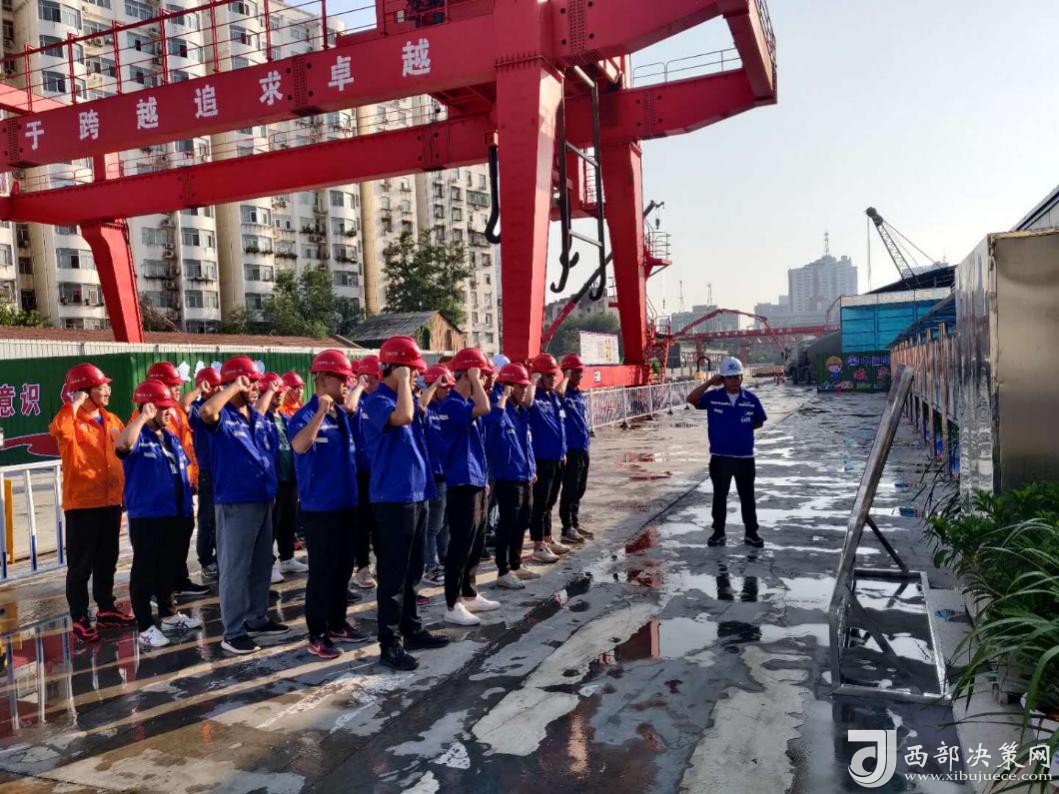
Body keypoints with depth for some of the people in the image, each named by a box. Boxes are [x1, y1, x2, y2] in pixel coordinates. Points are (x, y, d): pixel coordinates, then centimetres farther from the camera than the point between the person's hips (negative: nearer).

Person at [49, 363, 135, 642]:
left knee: (107, 561, 17)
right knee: (81, 564, 2)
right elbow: (58, 430, -35)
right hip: (81, 503, -6)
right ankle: (80, 618, 11)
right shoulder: (71, 421, -9)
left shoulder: (113, 421, 10)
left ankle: (106, 608, 30)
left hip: (111, 502, 6)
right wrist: (75, 404, -25)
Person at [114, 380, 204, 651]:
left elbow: (183, 470, 21)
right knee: (145, 571, 1)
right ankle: (146, 627, 9)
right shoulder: (138, 437, -10)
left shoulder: (171, 437, 13)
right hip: (146, 516, -8)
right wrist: (143, 417, -29)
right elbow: (122, 445, -35)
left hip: (175, 515, 8)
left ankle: (168, 614, 33)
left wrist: (187, 506, 20)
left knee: (169, 567, 18)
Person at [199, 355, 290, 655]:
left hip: (263, 500, 8)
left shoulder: (258, 417, 11)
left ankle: (257, 619, 29)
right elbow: (206, 412, -32)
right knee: (236, 569, -1)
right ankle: (233, 632, 7)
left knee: (261, 566, 16)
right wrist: (233, 388, -23)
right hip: (235, 503, -8)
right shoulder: (222, 417, -12)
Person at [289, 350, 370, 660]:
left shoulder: (343, 414, 9)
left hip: (346, 503, 8)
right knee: (322, 571, 0)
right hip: (319, 507, -8)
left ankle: (337, 623, 30)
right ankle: (317, 635, 11)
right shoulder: (305, 415, -13)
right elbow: (299, 446, -34)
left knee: (342, 568, 16)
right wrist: (321, 410, -40)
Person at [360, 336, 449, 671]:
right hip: (393, 499, -9)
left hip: (416, 495, 9)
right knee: (393, 574, -1)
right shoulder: (376, 401, -12)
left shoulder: (406, 399, 13)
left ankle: (412, 630, 29)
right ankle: (390, 644, 8)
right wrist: (403, 381, -22)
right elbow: (403, 417, -33)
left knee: (412, 571, 17)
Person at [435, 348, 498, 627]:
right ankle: (453, 605, 6)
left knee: (476, 544, 17)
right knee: (461, 546, -3)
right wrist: (475, 380, -20)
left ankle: (469, 595, 29)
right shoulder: (451, 404, -16)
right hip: (461, 485, -10)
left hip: (475, 483, 10)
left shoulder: (465, 404, 14)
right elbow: (484, 408, -35)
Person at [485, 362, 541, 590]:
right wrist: (504, 396, -29)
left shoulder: (522, 412, 11)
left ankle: (516, 565, 30)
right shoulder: (502, 410, -15)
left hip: (525, 477, 9)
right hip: (508, 478, -8)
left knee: (521, 524, 17)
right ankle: (503, 572, 8)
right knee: (508, 525, -1)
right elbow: (495, 420, -38)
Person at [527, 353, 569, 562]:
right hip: (542, 460, -9)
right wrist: (534, 379, -26)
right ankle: (538, 546, 8)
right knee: (539, 504, 0)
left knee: (549, 503, 20)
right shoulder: (535, 398, -12)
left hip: (557, 458, 9)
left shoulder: (554, 396, 13)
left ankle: (548, 539, 32)